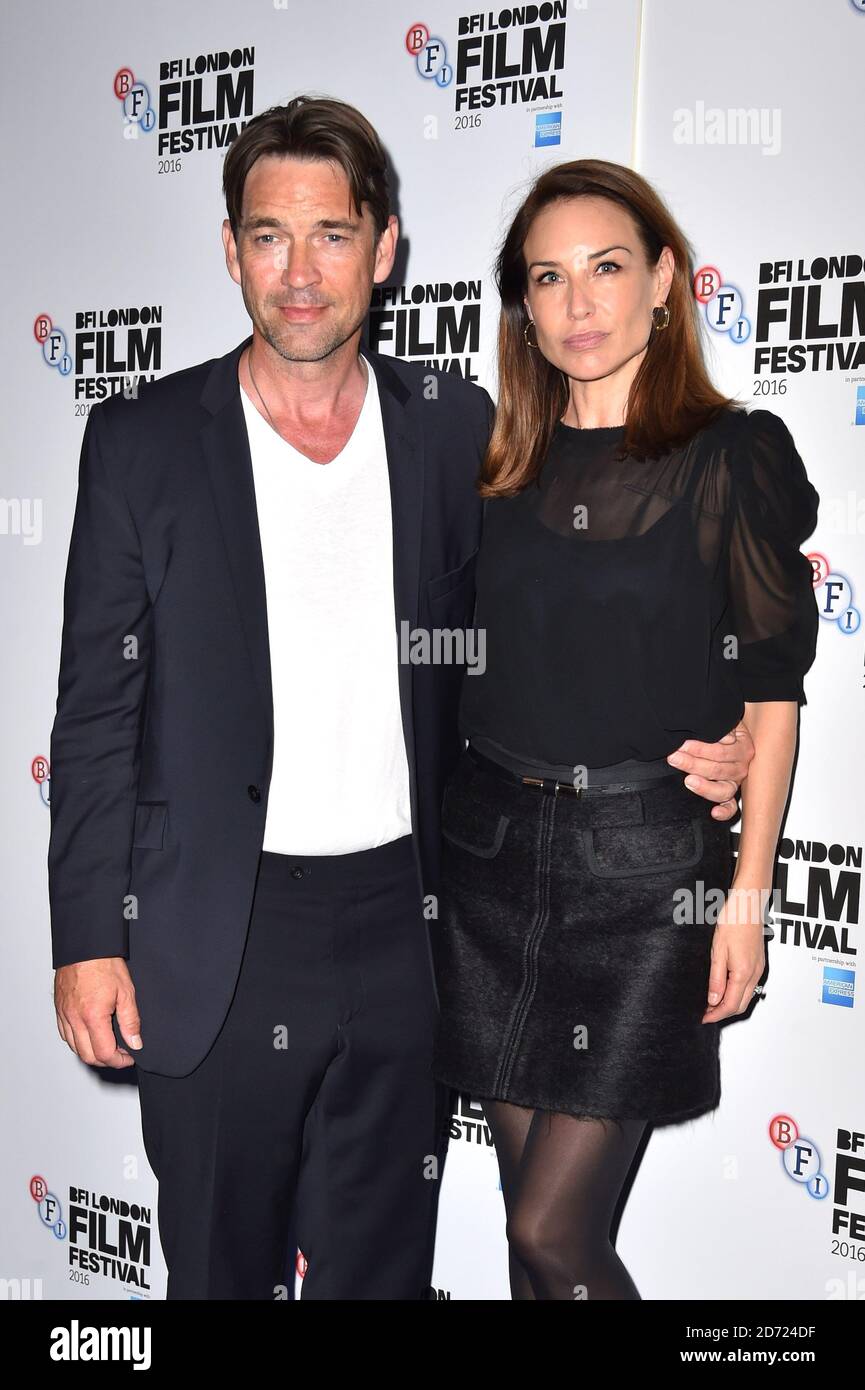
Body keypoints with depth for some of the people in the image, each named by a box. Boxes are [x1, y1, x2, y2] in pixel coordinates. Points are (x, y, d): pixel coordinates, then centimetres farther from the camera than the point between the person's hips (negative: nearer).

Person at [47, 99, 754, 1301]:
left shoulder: (456, 428, 2)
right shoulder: (142, 441, -2)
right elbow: (98, 710, -1)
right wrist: (88, 938, -4)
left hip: (404, 928, 2)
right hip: (214, 946, -1)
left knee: (381, 1266, 16)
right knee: (219, 1268, 15)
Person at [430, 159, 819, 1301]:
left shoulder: (736, 455, -4)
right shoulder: (503, 465, 8)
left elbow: (772, 690, -4)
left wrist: (748, 892, -8)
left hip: (649, 860, -4)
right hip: (494, 846, 4)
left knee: (554, 1228, -1)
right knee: (526, 1204, 13)